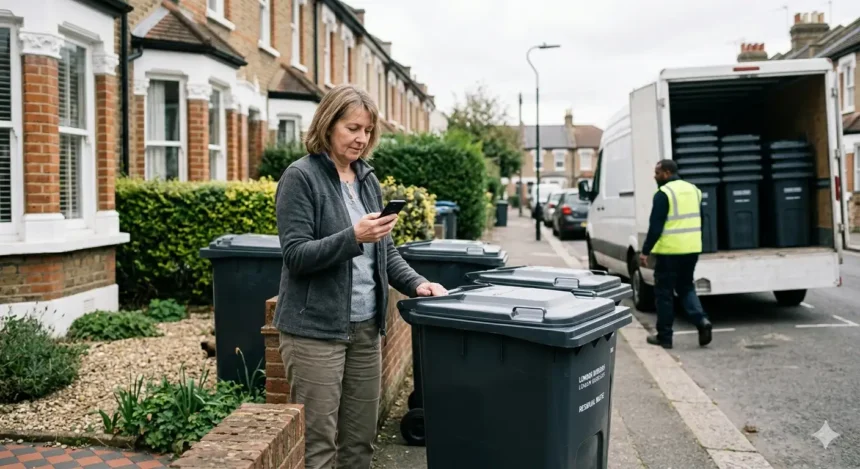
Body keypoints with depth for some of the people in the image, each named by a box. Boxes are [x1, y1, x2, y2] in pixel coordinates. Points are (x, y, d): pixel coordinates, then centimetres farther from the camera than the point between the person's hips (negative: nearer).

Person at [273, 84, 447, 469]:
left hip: (365, 326, 7)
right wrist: (353, 237, -28)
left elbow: (384, 249, 14)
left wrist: (415, 282, -2)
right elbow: (296, 255, -15)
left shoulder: (367, 178, 11)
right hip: (315, 328, -7)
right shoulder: (301, 177, -9)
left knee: (361, 438, 13)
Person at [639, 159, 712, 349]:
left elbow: (655, 226, -16)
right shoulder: (693, 190, 12)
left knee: (664, 292, 4)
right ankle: (701, 321, 0)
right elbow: (700, 221, 19)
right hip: (691, 249, 7)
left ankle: (664, 336, 10)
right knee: (686, 287, 21)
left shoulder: (664, 193, -12)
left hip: (669, 250, -7)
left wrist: (645, 251, -10)